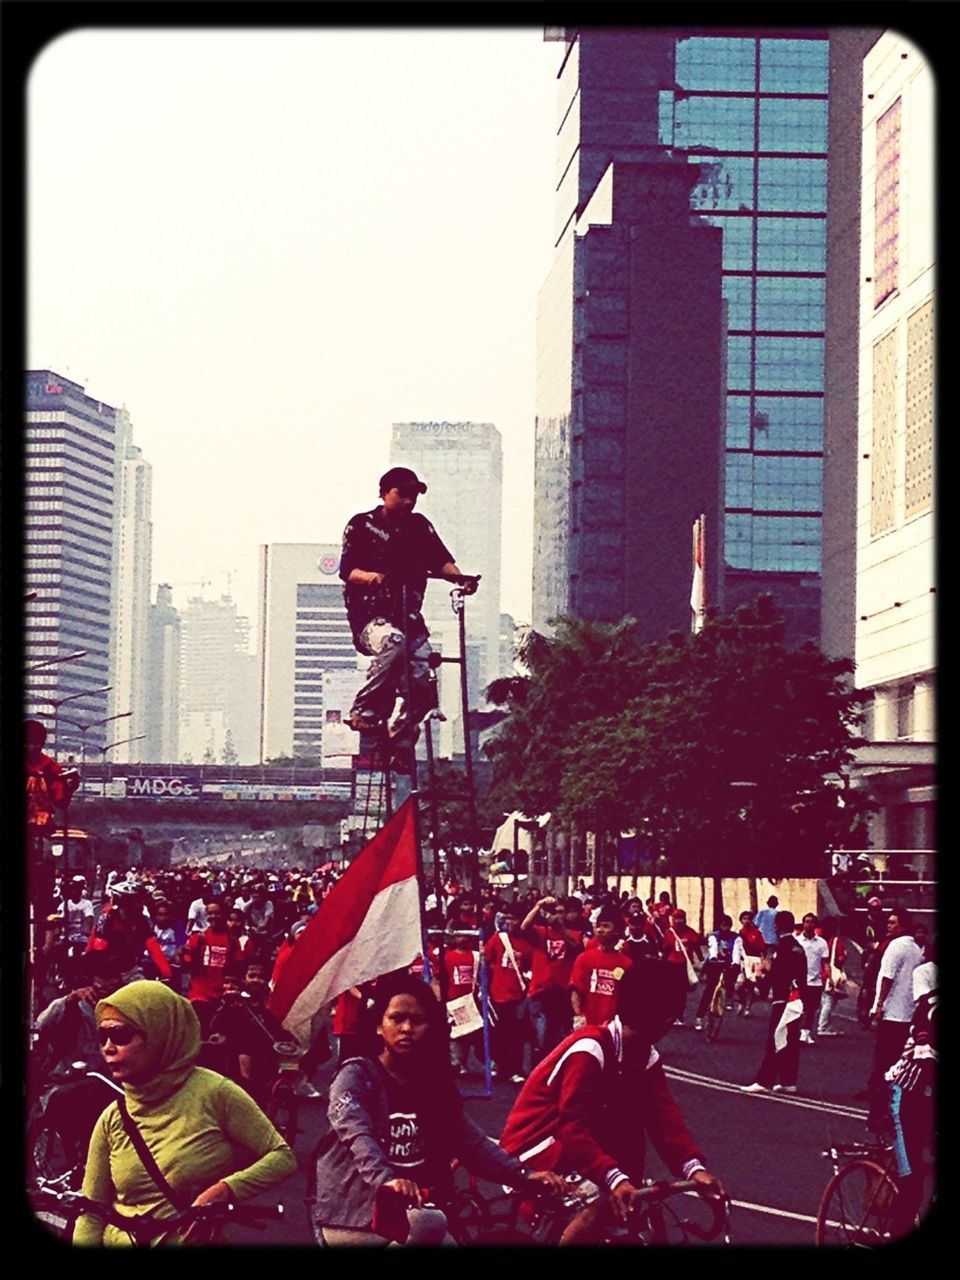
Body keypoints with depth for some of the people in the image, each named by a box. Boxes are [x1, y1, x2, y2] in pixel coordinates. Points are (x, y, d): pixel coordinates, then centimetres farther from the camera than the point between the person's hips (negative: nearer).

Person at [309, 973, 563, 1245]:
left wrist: (523, 1177, -15)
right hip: (349, 1217, -7)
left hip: (407, 1213, 7)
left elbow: (471, 1141, 2)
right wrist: (384, 1180, -49)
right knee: (430, 1224, -31)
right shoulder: (356, 1076, -10)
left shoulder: (433, 1083, 10)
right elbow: (357, 1137, -28)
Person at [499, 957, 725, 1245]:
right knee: (607, 1199, -26)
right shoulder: (589, 1051, -26)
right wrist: (614, 1179, -47)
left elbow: (663, 1116, -12)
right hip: (534, 1141, -8)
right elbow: (574, 1130, -34)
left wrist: (693, 1167, -29)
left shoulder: (645, 1057, -1)